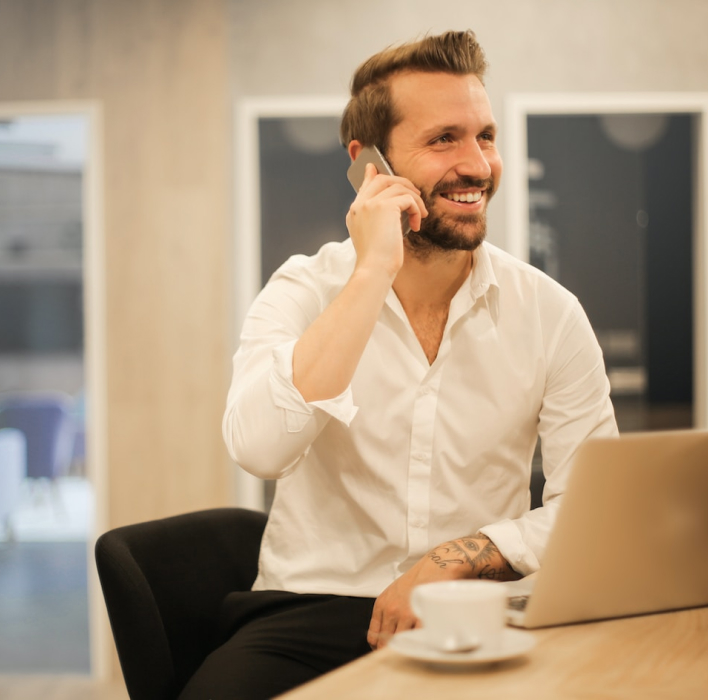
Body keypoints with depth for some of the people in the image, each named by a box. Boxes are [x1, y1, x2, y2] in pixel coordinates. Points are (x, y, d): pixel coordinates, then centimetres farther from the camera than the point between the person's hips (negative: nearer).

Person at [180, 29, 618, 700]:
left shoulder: (548, 312, 1)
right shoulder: (304, 292, -3)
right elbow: (258, 448, -23)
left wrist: (453, 559, -15)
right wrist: (373, 272, -21)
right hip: (311, 608, -2)